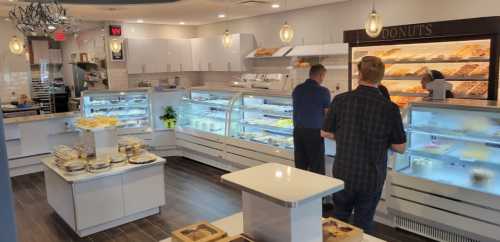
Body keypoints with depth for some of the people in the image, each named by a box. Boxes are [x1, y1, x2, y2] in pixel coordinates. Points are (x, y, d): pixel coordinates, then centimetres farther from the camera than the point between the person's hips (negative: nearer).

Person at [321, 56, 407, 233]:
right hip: (372, 178, -1)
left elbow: (326, 133, 0)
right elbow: (400, 148, -6)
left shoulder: (341, 100, -10)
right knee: (363, 225, 16)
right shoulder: (390, 108, -13)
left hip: (343, 173, 1)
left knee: (339, 220, 22)